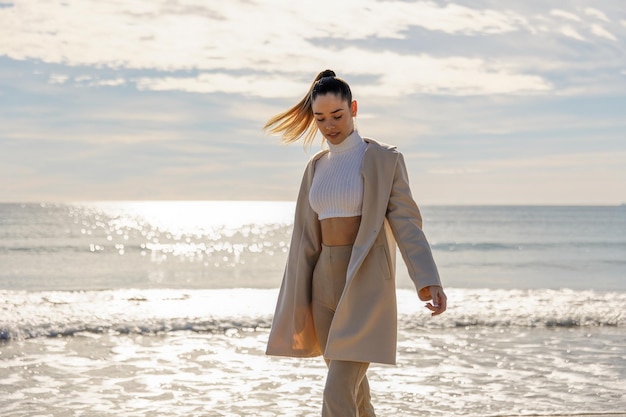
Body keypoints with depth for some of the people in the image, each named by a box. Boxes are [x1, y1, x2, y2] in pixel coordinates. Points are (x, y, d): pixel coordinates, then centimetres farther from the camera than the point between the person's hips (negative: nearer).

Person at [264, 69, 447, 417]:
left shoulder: (385, 159, -4)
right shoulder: (316, 168, 13)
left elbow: (405, 223, -9)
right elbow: (306, 238, 12)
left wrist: (428, 281, -24)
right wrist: (296, 307, 10)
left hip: (367, 284, -7)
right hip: (327, 284, 7)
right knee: (351, 386, 15)